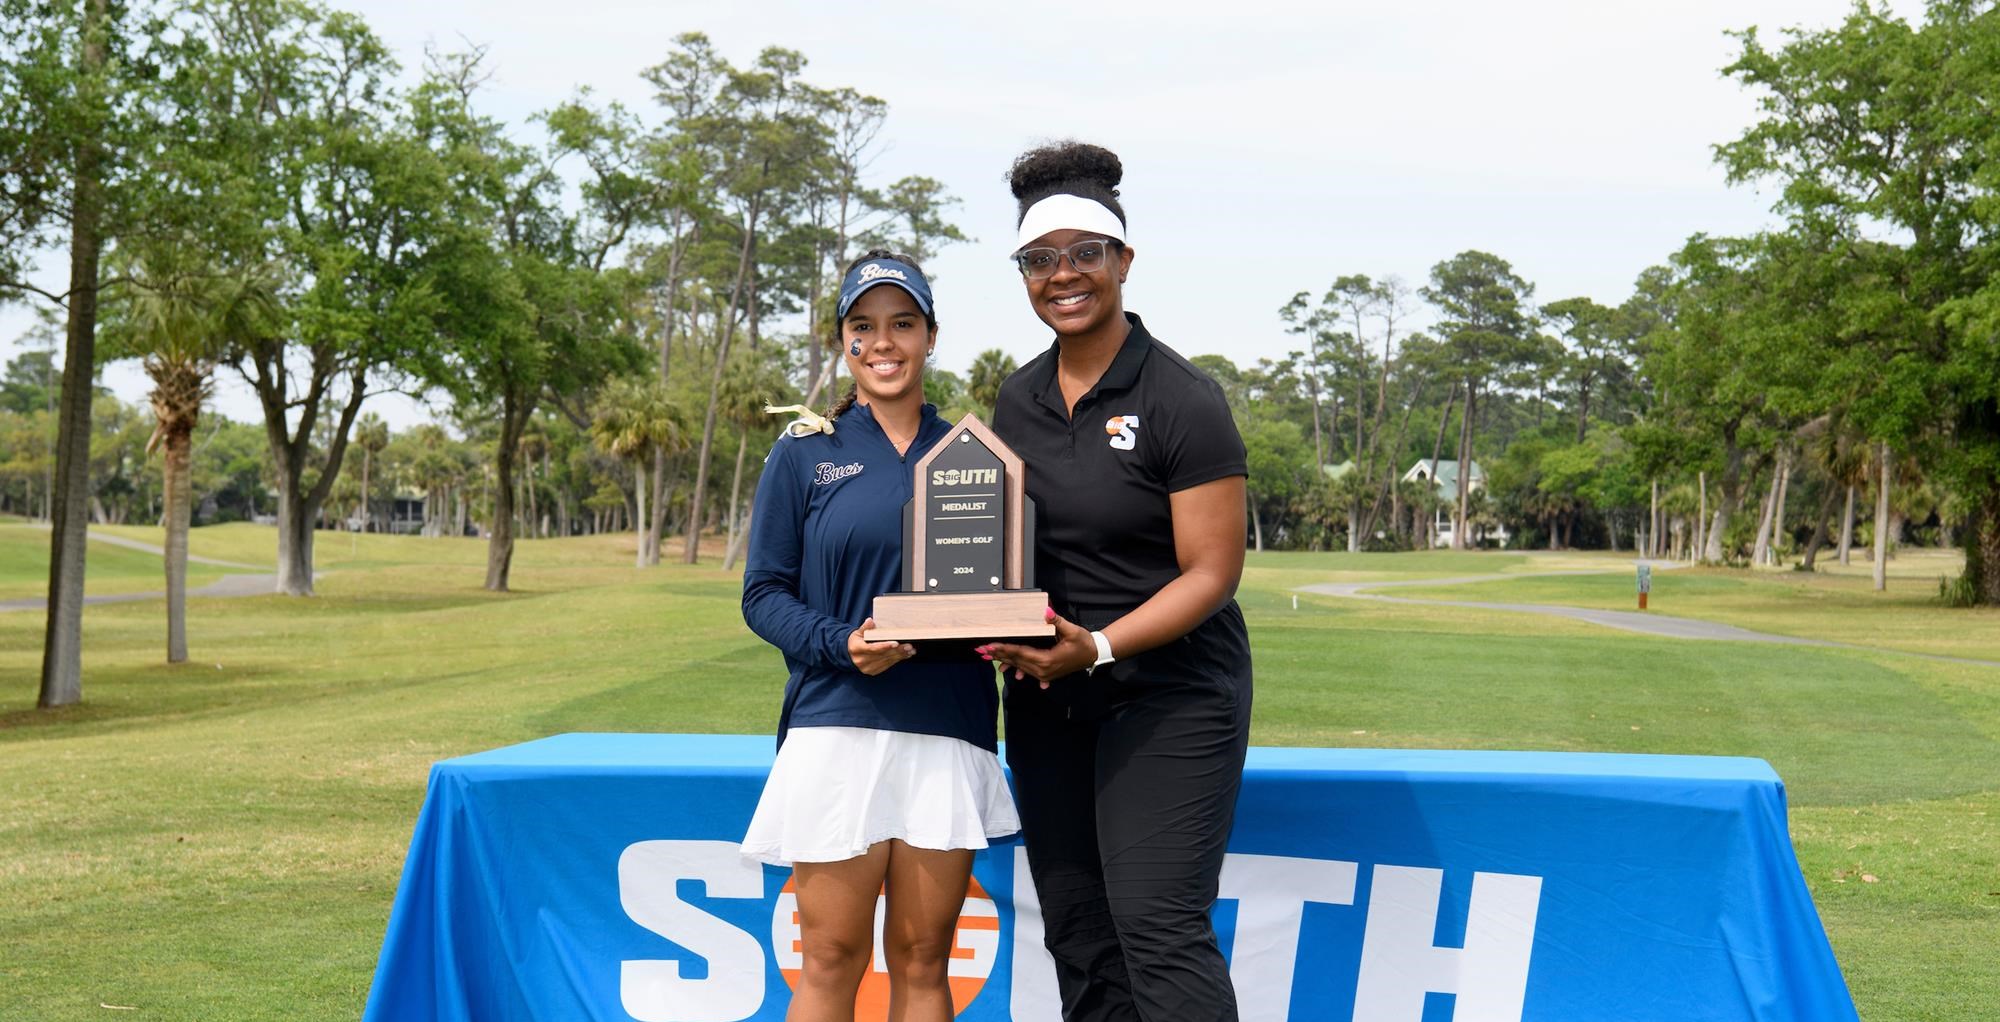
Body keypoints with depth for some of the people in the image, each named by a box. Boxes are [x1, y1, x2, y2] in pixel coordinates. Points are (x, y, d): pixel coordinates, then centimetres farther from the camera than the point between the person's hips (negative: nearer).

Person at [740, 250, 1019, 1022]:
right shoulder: (804, 454, 5)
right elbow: (763, 594, 2)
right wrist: (842, 644, -16)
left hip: (949, 733, 2)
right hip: (837, 726, -2)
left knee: (922, 960, 6)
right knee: (832, 960, -1)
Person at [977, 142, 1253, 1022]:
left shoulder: (1182, 402, -11)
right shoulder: (1018, 399, 9)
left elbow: (1212, 572, -13)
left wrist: (1097, 646, -24)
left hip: (1169, 698, -6)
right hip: (1047, 698, 7)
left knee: (1158, 930, -12)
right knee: (1076, 932, 9)